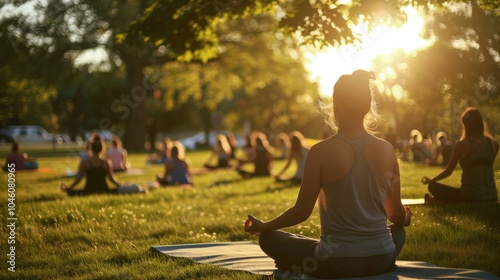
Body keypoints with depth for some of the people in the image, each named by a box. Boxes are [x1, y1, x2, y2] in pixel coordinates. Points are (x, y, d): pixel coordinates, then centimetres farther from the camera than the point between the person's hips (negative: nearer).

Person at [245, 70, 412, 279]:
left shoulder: (322, 151, -12)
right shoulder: (386, 149, -1)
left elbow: (301, 211, -9)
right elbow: (397, 214, 8)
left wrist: (263, 226, 9)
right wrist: (404, 220, 32)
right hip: (383, 259, 2)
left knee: (268, 239, 18)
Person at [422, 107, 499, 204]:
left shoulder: (462, 145, -8)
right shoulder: (494, 144, 3)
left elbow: (448, 171, 1)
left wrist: (430, 180, 17)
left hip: (471, 197, -3)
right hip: (491, 198, 3)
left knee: (433, 187, 17)